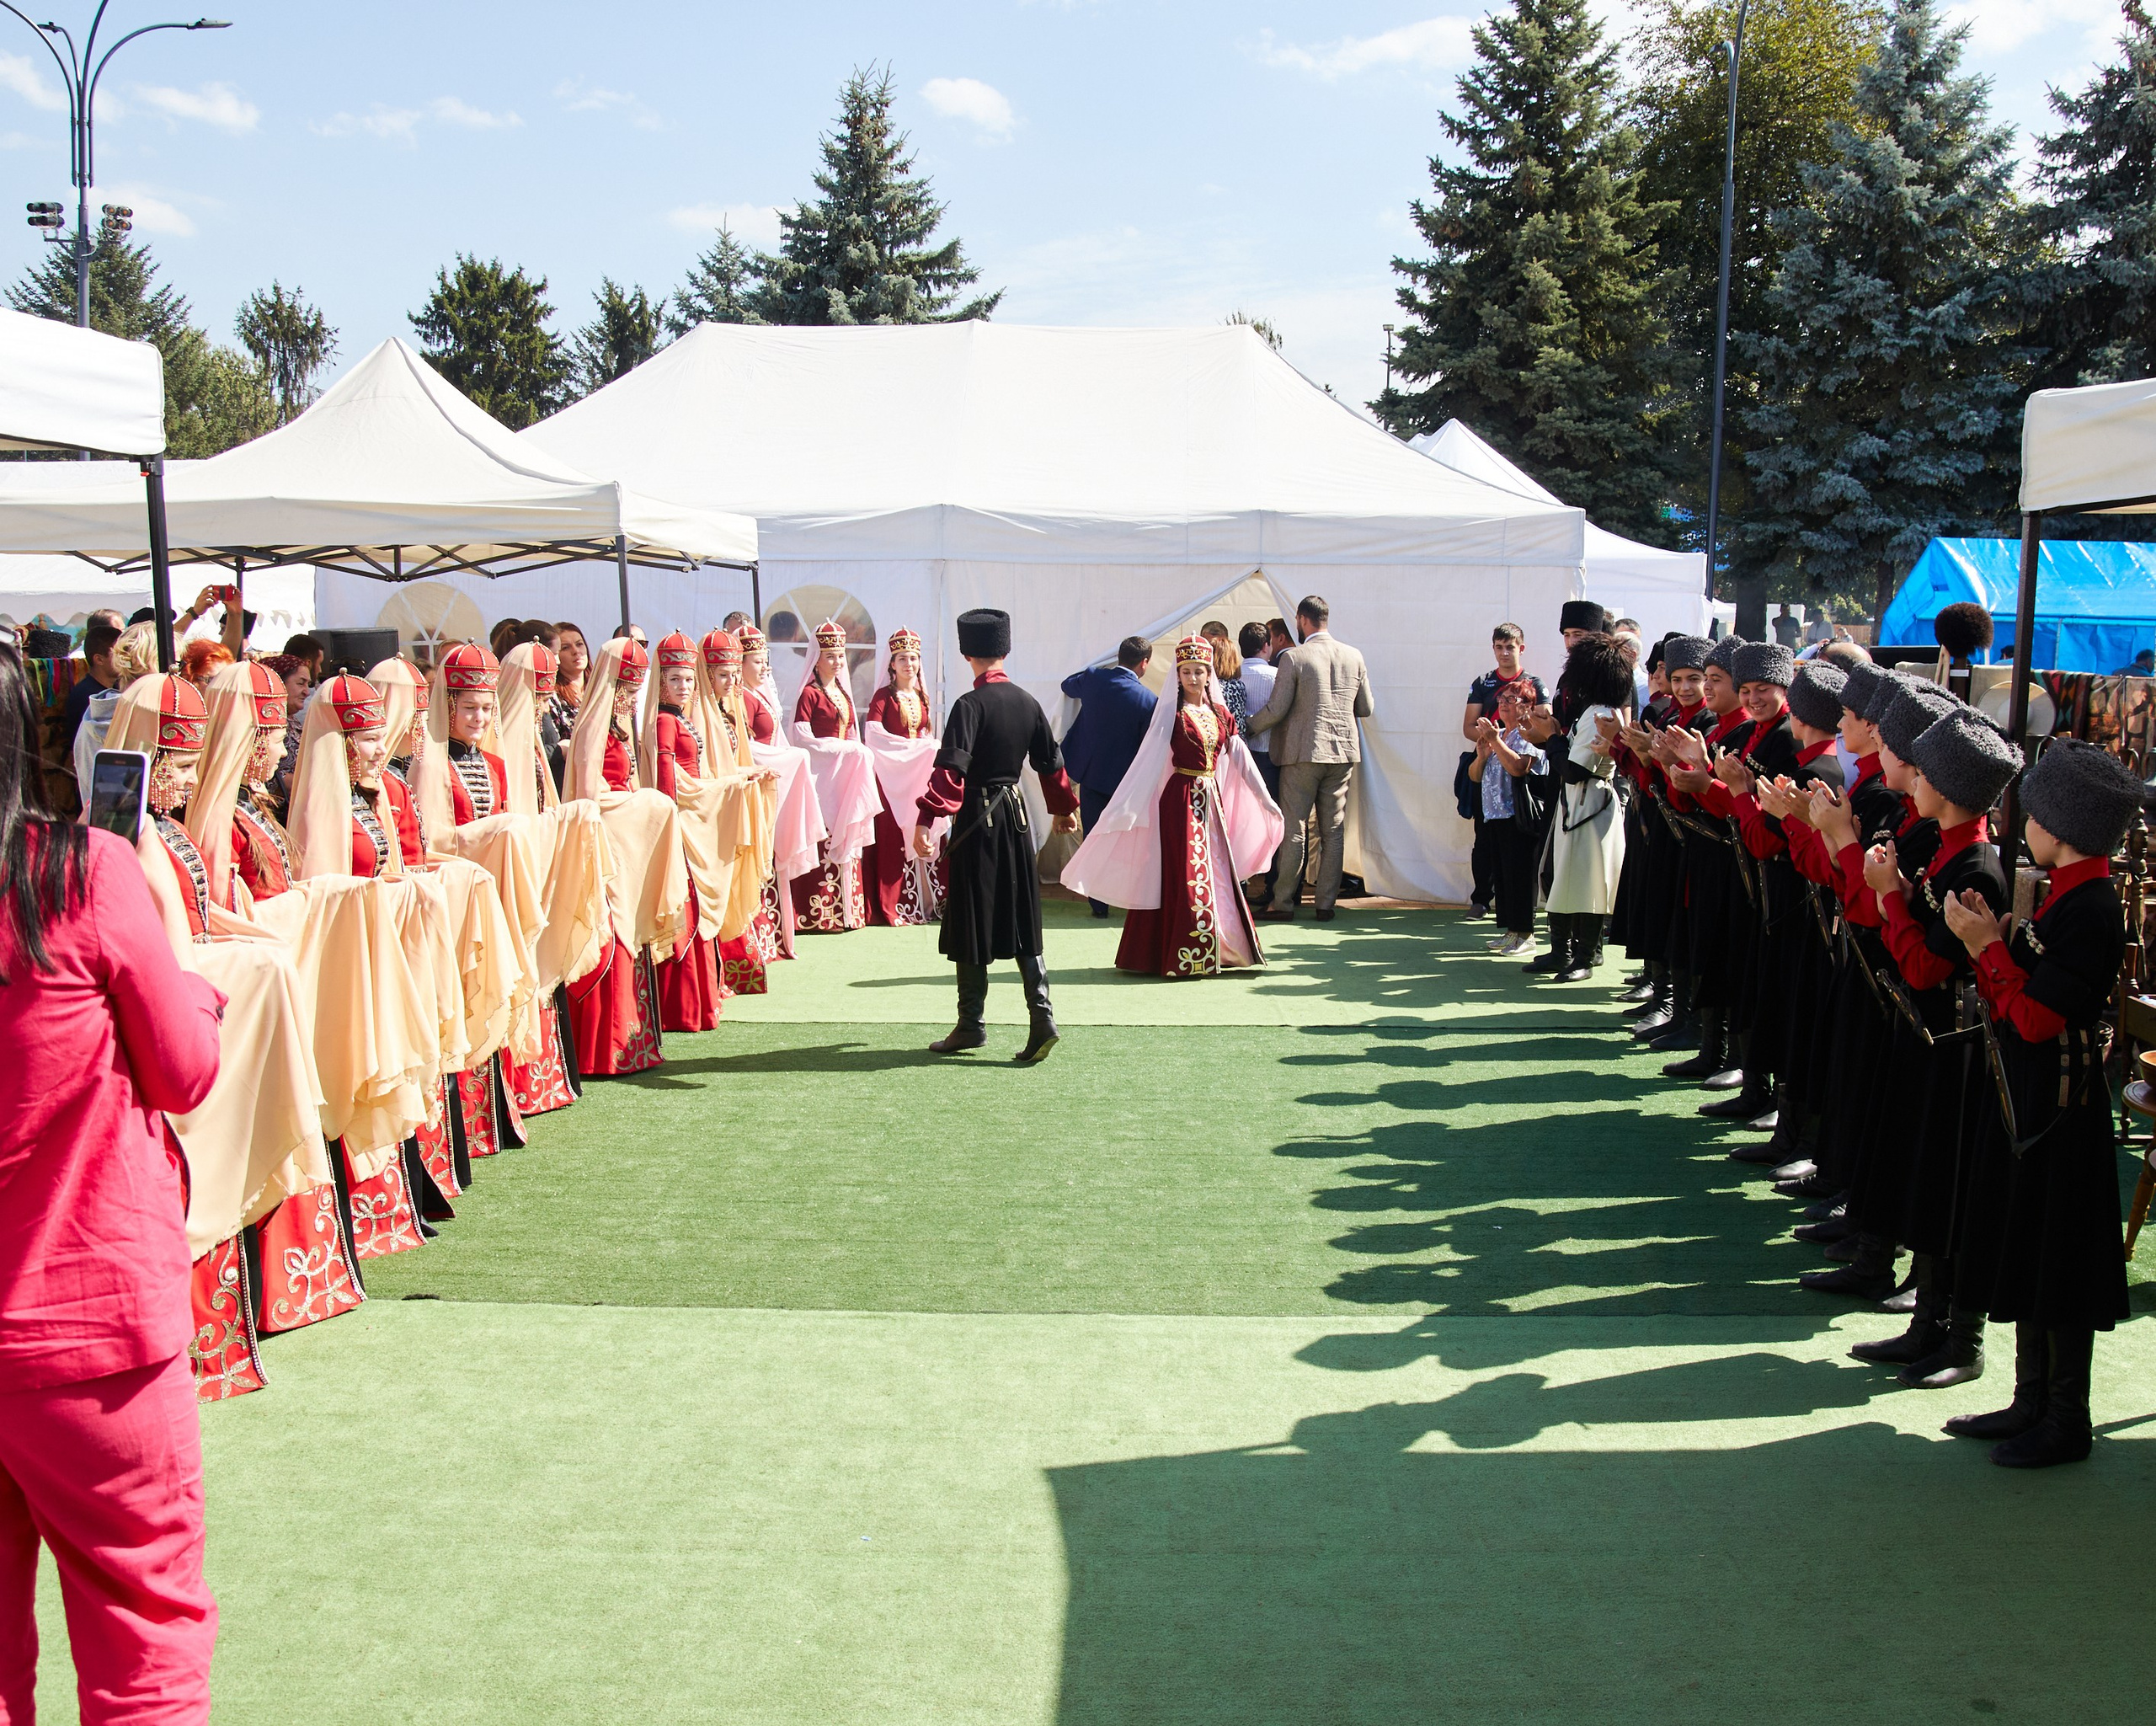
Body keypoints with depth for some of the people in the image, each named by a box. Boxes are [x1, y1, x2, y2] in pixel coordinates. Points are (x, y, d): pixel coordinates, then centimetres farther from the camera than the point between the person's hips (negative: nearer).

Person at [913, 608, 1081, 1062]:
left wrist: (925, 820, -27)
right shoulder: (1028, 703, 5)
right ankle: (1041, 1014, -1)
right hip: (1016, 814, 6)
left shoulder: (970, 705, -13)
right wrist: (1063, 808, 31)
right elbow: (1051, 762, 16)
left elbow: (950, 768, -23)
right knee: (1023, 921, 9)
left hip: (977, 818, -5)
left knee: (973, 925, 3)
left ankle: (971, 1024, 9)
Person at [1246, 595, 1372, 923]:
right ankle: (1326, 904, 10)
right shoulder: (1354, 657, 4)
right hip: (1343, 750, 4)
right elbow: (1365, 708, 9)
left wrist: (1248, 725, 7)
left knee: (1293, 829, 2)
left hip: (1304, 751, -4)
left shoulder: (1293, 658, -10)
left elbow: (1276, 709, -11)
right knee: (1333, 831, 9)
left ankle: (1284, 904, 4)